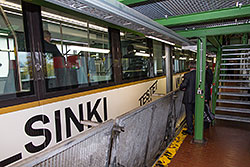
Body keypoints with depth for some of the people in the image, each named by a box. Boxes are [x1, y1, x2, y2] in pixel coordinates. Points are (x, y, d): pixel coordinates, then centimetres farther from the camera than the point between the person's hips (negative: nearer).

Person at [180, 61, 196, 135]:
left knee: (189, 114, 6)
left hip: (189, 98, -5)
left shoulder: (187, 75, -17)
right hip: (198, 97, 5)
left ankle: (190, 130, 16)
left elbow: (183, 85, -18)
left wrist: (183, 88, 5)